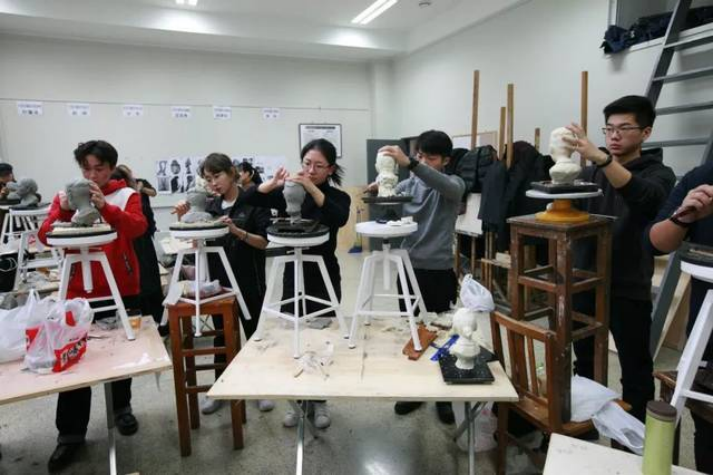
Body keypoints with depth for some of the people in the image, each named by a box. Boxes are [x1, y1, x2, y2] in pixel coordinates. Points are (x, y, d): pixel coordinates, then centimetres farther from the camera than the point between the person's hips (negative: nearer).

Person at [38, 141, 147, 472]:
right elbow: (45, 237, -5)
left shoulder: (126, 195, -1)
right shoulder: (66, 195, 4)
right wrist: (63, 211, -23)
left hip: (121, 288, -1)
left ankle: (121, 408, 34)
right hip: (79, 289, 1)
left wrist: (105, 207, -33)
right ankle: (70, 433, 12)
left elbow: (138, 227, -18)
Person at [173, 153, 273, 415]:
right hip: (218, 281, 4)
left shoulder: (253, 203, -7)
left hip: (249, 282, -4)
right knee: (221, 336, 14)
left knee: (254, 334, 8)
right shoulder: (210, 207, 7)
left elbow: (264, 242, -12)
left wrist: (237, 231, -26)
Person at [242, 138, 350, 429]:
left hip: (324, 279, -2)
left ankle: (319, 401, 26)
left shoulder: (338, 197, -3)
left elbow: (340, 218, -26)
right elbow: (248, 199, -10)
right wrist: (272, 184, -28)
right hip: (293, 277, 2)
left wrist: (312, 188, -35)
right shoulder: (287, 193, 2)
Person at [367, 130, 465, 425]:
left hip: (439, 272, -4)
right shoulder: (409, 184, 8)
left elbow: (445, 185, -29)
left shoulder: (454, 184, -4)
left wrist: (409, 164, -43)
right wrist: (377, 193, -25)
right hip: (409, 268, 4)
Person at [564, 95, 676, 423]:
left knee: (635, 369, 7)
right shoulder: (590, 173, 10)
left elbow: (646, 198, -28)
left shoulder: (658, 174, -3)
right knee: (584, 361, 15)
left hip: (628, 288, -3)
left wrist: (600, 158, -42)